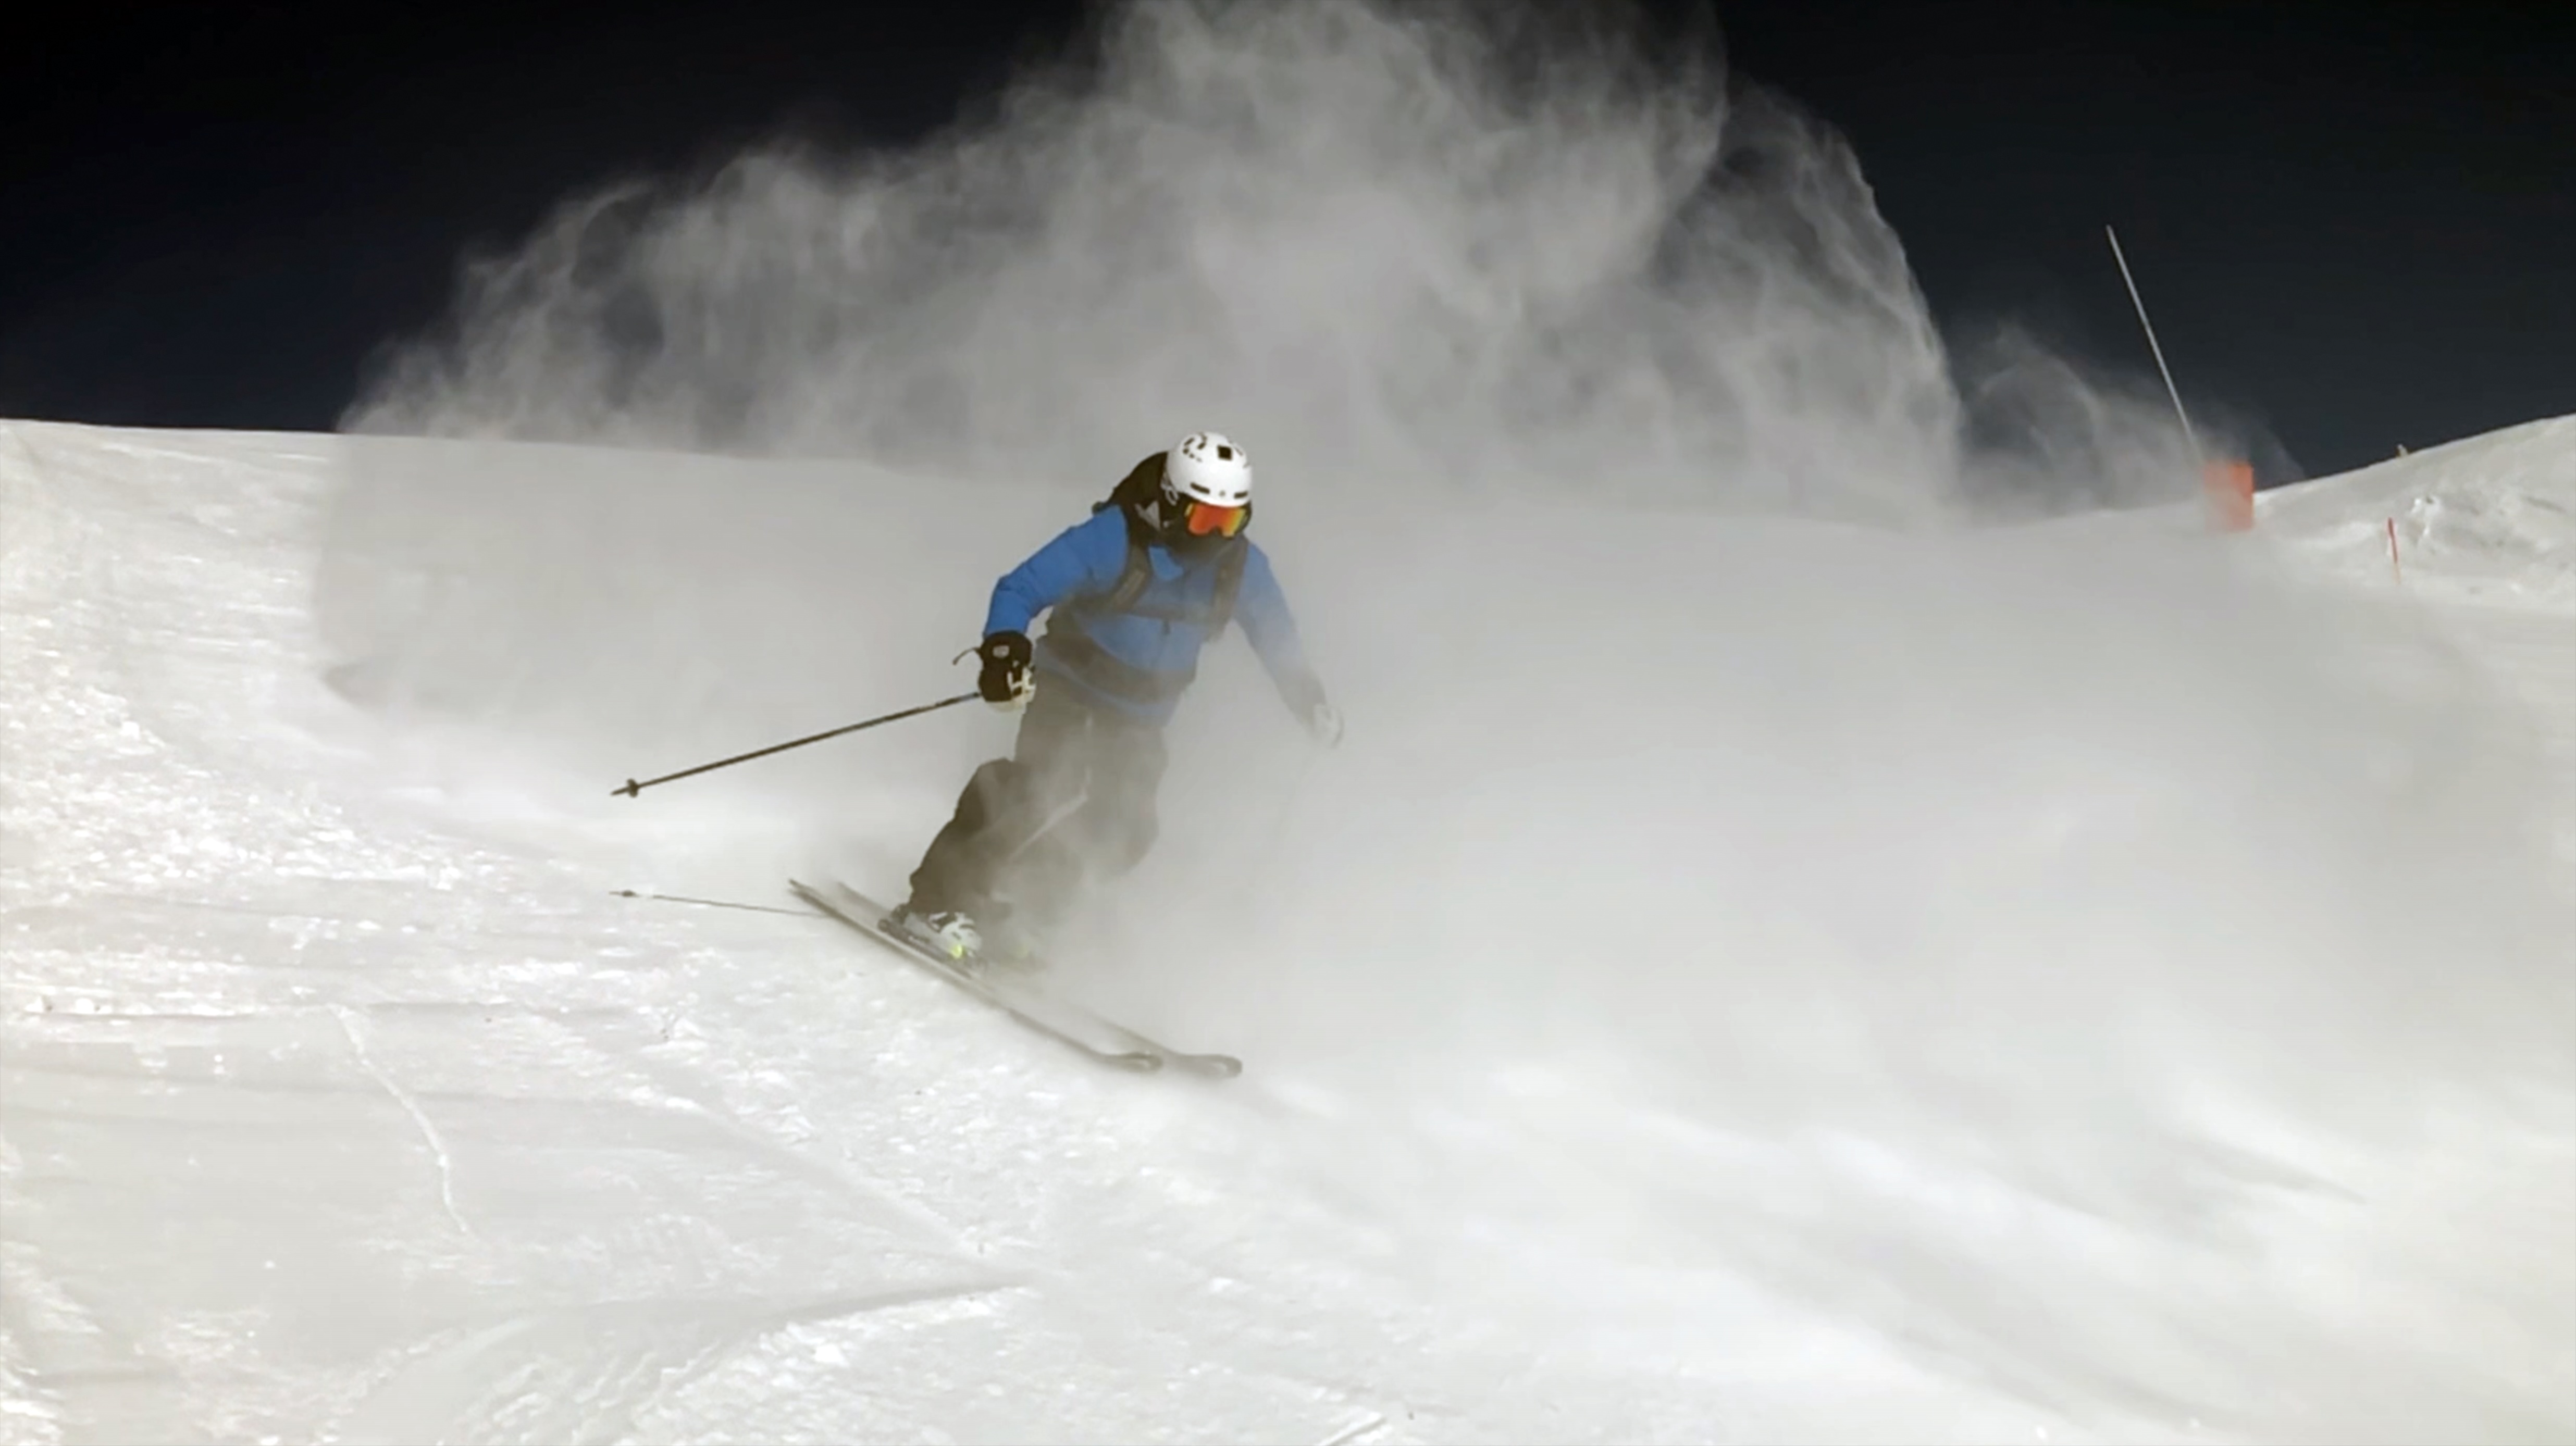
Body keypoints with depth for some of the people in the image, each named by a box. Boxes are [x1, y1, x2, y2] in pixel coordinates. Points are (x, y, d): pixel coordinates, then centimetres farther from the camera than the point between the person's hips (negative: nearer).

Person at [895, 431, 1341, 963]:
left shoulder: (1240, 566, -9)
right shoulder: (1113, 538, -23)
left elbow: (1278, 638, 8)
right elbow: (1019, 590, -22)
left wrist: (1311, 703, 5)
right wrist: (1004, 649, -39)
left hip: (1138, 722, 5)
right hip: (1069, 693, -4)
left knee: (1118, 836, -9)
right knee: (1050, 789, -26)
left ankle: (1013, 926, 6)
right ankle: (939, 902, -17)